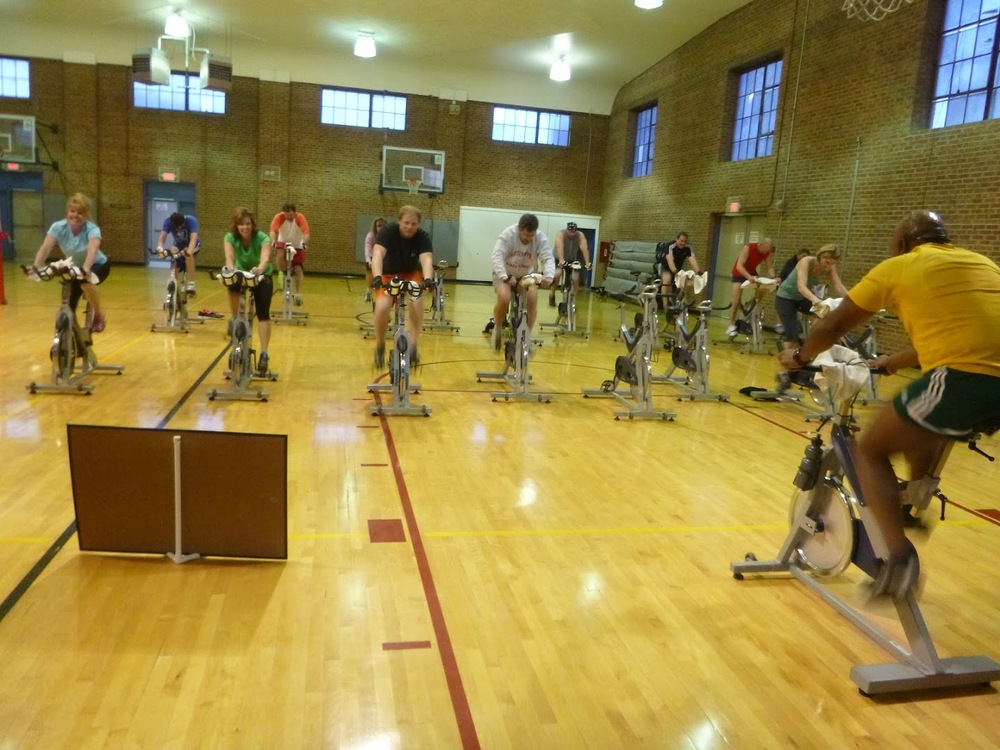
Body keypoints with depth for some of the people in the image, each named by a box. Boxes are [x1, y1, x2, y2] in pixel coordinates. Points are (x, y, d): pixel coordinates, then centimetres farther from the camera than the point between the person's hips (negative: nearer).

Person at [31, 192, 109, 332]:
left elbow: (92, 249, -46)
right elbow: (45, 247, -31)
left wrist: (86, 269, -65)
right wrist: (36, 267, -48)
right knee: (68, 308, -3)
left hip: (98, 265, -4)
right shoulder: (58, 227, -19)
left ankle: (99, 316, -14)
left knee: (85, 282, -37)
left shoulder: (92, 229, -27)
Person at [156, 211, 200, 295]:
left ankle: (191, 284, -33)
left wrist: (188, 251, -63)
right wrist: (159, 248, -54)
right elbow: (162, 237, -32)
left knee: (188, 253, -37)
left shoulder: (191, 221, -31)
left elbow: (193, 238, -44)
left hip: (192, 245, -4)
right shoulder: (168, 221, -23)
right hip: (179, 245, 4)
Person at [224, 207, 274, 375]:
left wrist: (259, 269, -68)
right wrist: (231, 270, -59)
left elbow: (265, 259, -46)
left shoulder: (263, 238, -29)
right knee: (232, 286, -27)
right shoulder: (230, 238, -21)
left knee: (263, 314, -15)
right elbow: (229, 258, -36)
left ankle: (264, 353, -13)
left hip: (262, 277, -3)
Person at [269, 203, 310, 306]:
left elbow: (306, 233, -37)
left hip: (297, 245, 0)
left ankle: (298, 293, 4)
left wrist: (304, 243, -56)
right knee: (279, 256, -32)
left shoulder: (300, 218, -25)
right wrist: (273, 241, -55)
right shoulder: (279, 217, -23)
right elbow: (273, 231, -36)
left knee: (298, 269, -9)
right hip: (283, 243, 0)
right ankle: (283, 274, -4)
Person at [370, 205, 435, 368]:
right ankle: (380, 347, -1)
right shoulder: (387, 231, -25)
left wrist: (428, 279, -59)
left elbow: (426, 259, -38)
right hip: (388, 275, -1)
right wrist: (377, 276, -59)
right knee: (382, 307, -24)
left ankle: (412, 345, -20)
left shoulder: (423, 237, -21)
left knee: (416, 301, -30)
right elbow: (378, 254, -40)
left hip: (411, 274, 1)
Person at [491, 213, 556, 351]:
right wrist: (505, 277, -48)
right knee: (504, 298, -30)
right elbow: (497, 256, -35)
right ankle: (497, 328, -3)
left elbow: (548, 258, -28)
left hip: (526, 275, 3)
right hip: (504, 274, -3)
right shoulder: (508, 234, -26)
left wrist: (548, 276, -48)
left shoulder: (541, 238, -19)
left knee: (533, 298, -22)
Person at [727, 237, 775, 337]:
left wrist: (773, 278, -34)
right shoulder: (748, 248, -30)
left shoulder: (768, 252, -14)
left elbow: (769, 267, -13)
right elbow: (739, 266, -38)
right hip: (739, 273, -5)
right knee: (736, 301, -11)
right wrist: (748, 277, -53)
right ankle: (731, 326, -3)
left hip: (752, 273, 5)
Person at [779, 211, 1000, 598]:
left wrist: (799, 356, 35)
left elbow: (833, 326, 16)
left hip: (965, 379, -7)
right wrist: (894, 362, 51)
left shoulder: (898, 266, 11)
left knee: (871, 449, 10)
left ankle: (899, 556, -3)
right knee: (919, 432, 33)